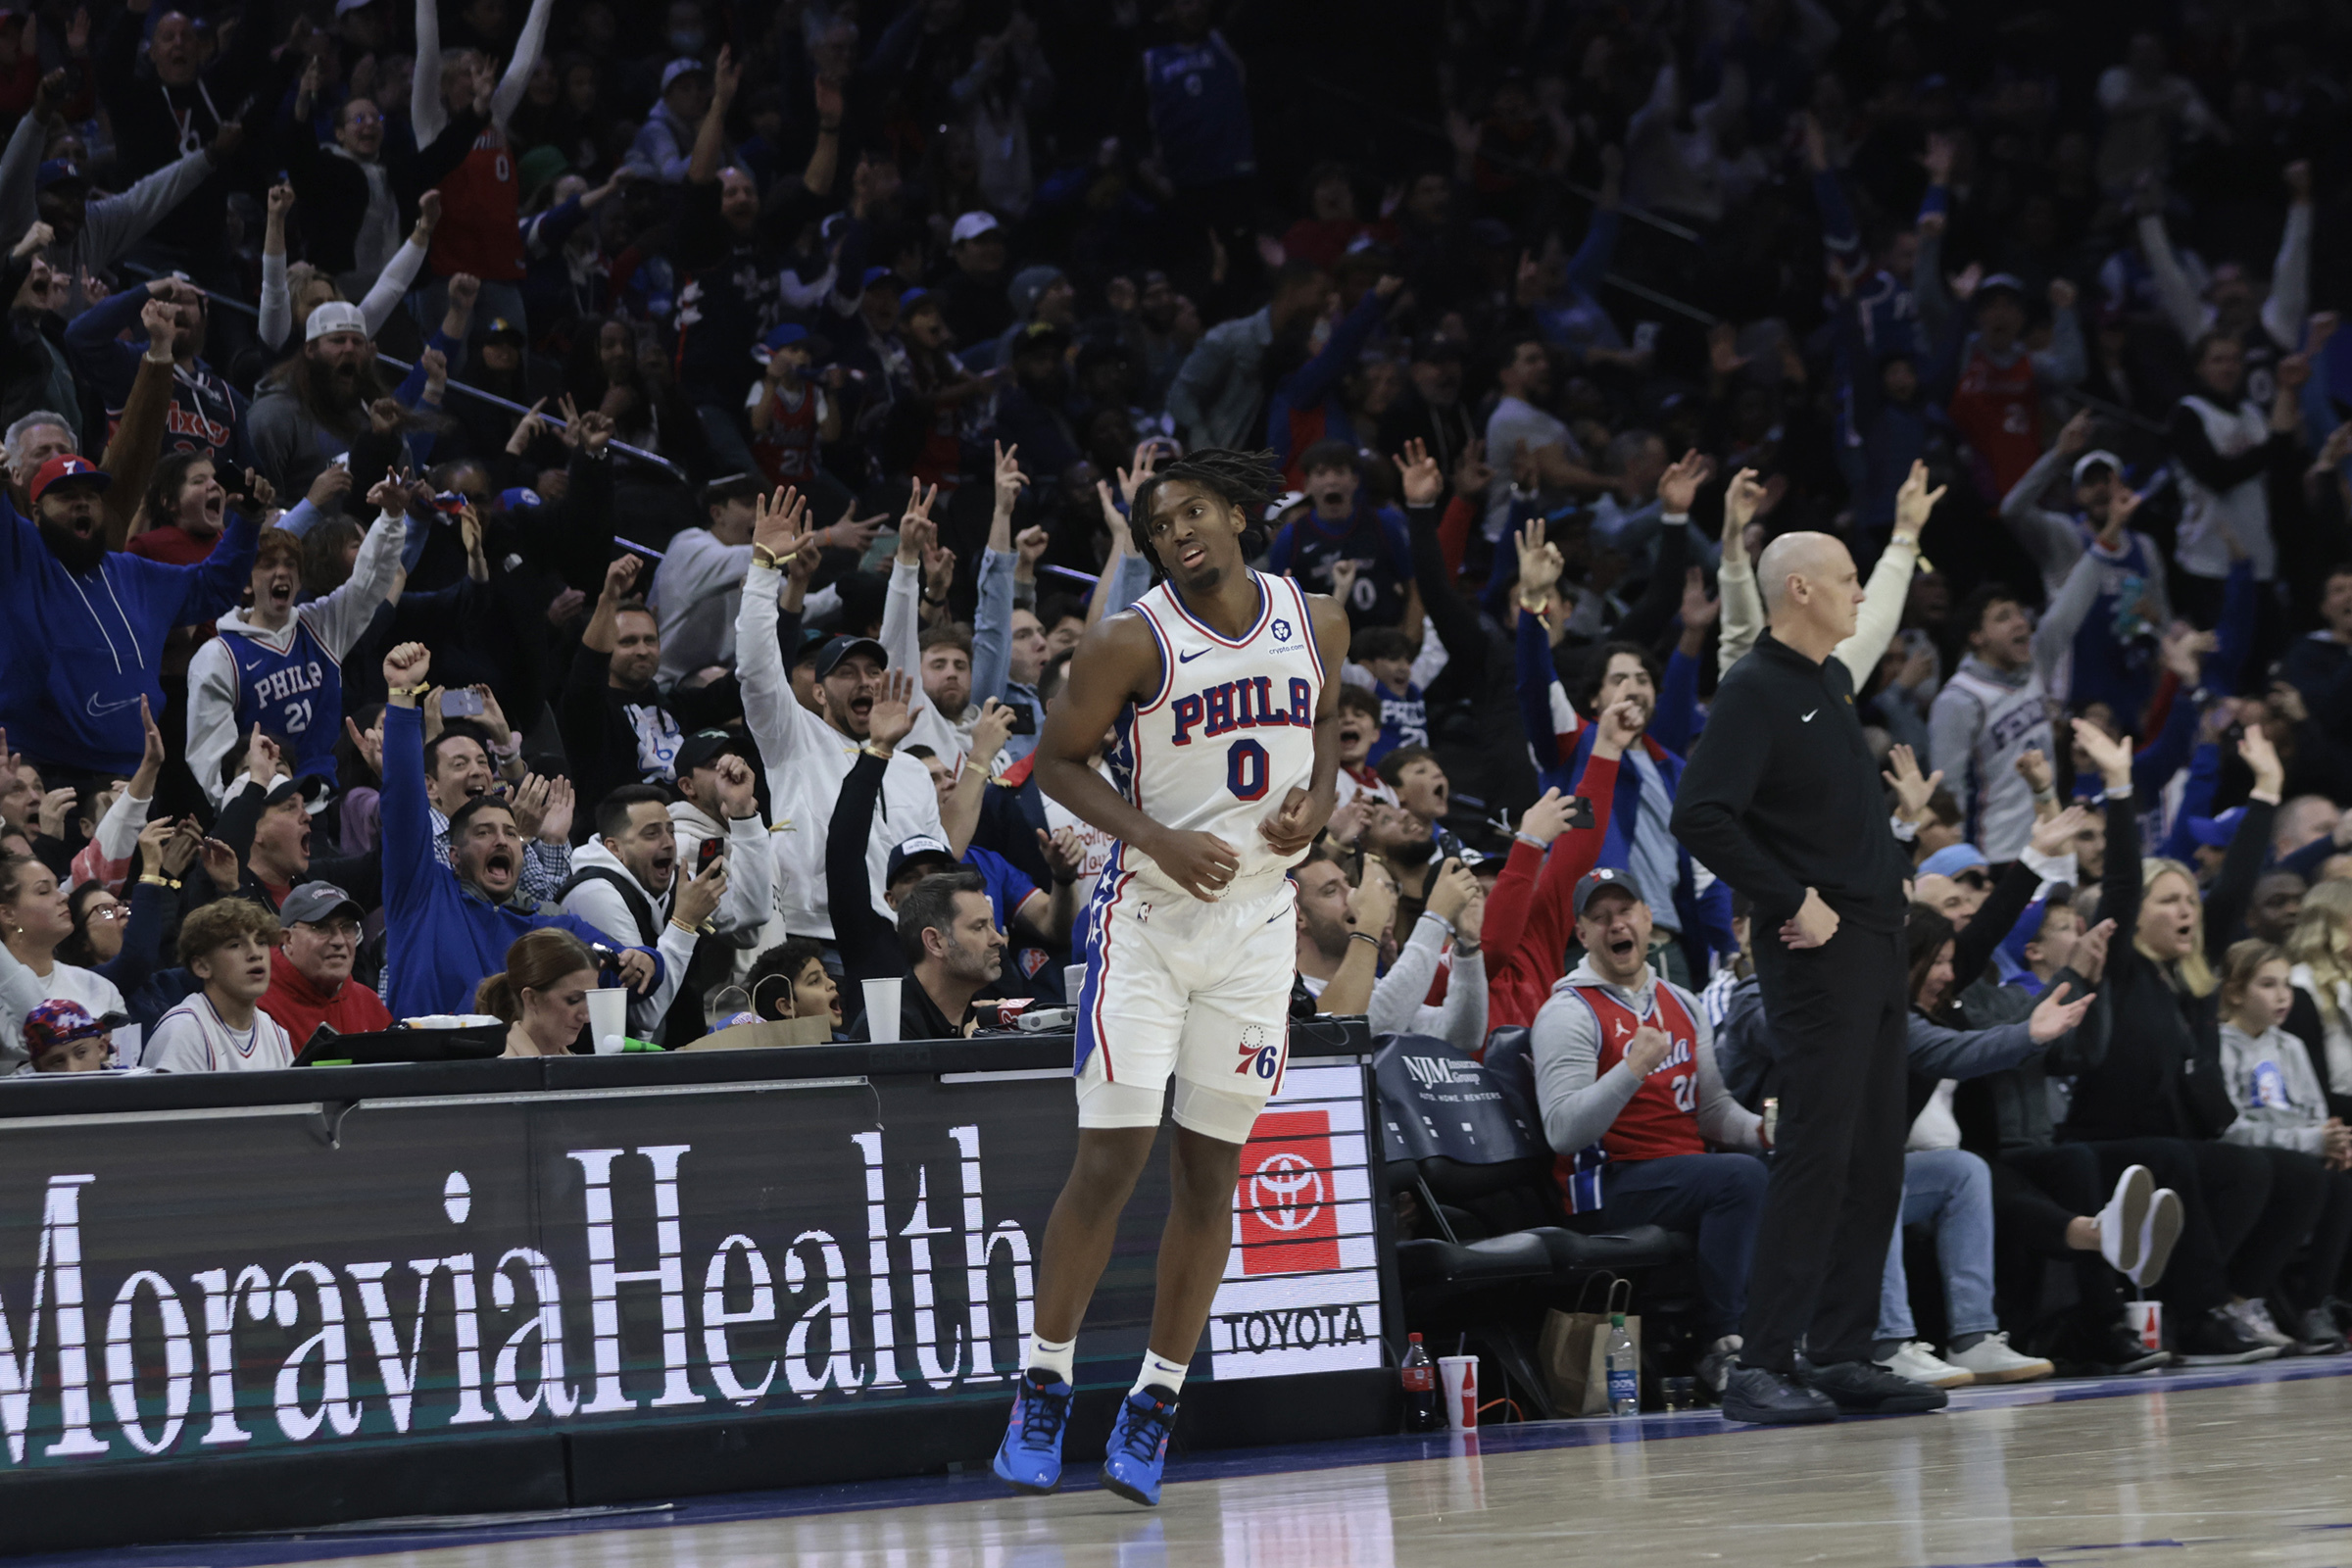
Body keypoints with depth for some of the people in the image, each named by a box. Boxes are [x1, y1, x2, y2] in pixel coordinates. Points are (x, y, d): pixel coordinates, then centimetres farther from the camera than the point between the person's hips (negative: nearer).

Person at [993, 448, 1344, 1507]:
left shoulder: (1315, 622, 3)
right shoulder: (1133, 641, -10)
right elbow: (1058, 761, -4)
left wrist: (1318, 800, -3)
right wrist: (1156, 837, -18)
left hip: (1257, 920, 4)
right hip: (1148, 915, -4)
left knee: (1210, 1171, 5)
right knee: (1110, 1160, -9)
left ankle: (1153, 1411, 12)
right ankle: (1043, 1390, 4)